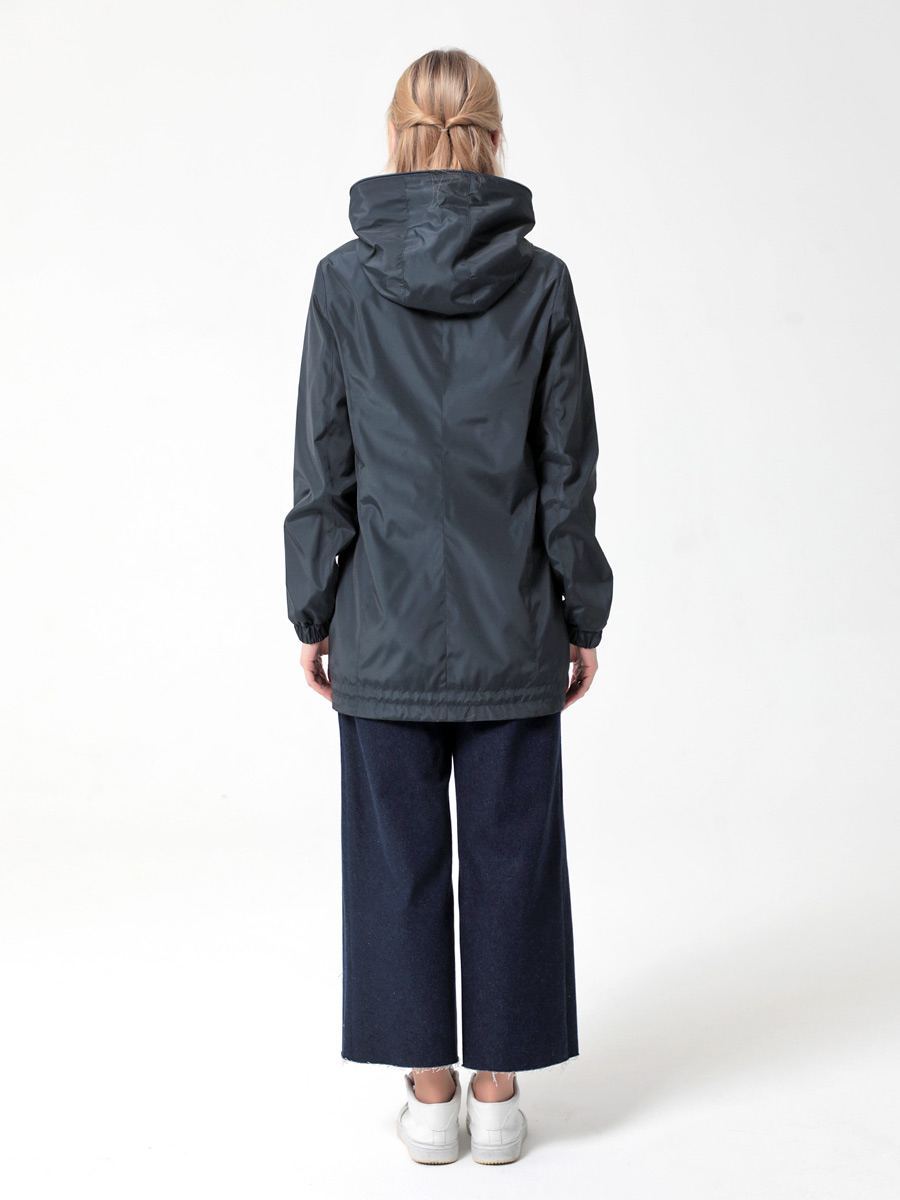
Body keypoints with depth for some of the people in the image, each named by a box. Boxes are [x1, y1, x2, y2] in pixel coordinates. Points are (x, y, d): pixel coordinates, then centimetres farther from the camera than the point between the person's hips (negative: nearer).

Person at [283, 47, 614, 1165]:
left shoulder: (345, 279, -4)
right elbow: (567, 469, -1)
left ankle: (429, 1092, 20)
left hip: (386, 623, 0)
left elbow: (322, 465, -2)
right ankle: (497, 1092, 20)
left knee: (398, 850, 10)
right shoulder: (541, 282, -3)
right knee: (509, 851, 10)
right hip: (511, 623, 0)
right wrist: (582, 615, 7)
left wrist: (314, 612, 6)